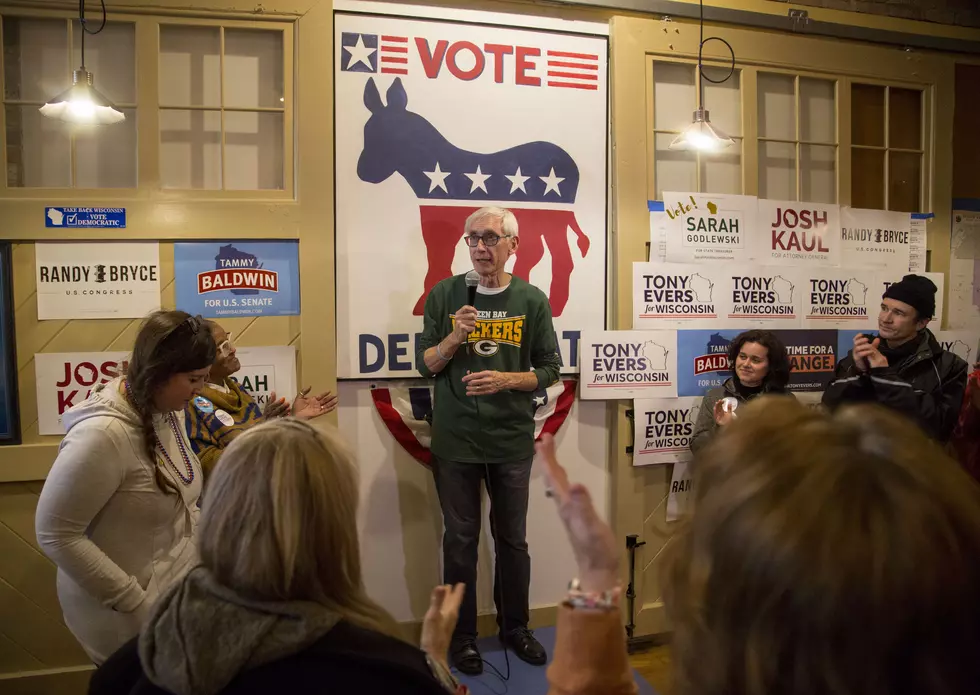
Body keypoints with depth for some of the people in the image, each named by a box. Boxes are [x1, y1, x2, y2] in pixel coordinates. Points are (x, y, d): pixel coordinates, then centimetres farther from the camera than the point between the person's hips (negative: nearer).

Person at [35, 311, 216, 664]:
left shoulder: (169, 410, -2)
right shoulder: (103, 434, -27)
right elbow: (55, 535, -22)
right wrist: (135, 603, -20)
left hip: (177, 586, 7)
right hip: (127, 616, -7)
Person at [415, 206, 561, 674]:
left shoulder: (531, 300, -2)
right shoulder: (444, 295, -2)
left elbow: (549, 370, 2)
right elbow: (425, 365, 1)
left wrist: (505, 379, -15)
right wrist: (454, 337, -18)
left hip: (512, 441, 1)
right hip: (454, 440, 0)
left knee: (512, 539, 14)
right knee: (460, 539, 10)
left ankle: (514, 626, 35)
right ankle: (463, 635, 28)